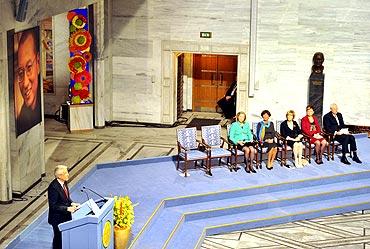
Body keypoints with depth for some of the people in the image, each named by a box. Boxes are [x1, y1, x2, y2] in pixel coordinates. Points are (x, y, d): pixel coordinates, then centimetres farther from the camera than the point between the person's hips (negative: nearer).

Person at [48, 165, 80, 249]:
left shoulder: (64, 183, -2)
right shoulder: (53, 187, -27)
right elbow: (53, 206, -24)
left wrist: (71, 203, -4)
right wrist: (67, 208, -27)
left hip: (66, 216, 8)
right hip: (58, 218, -8)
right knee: (59, 238, 9)